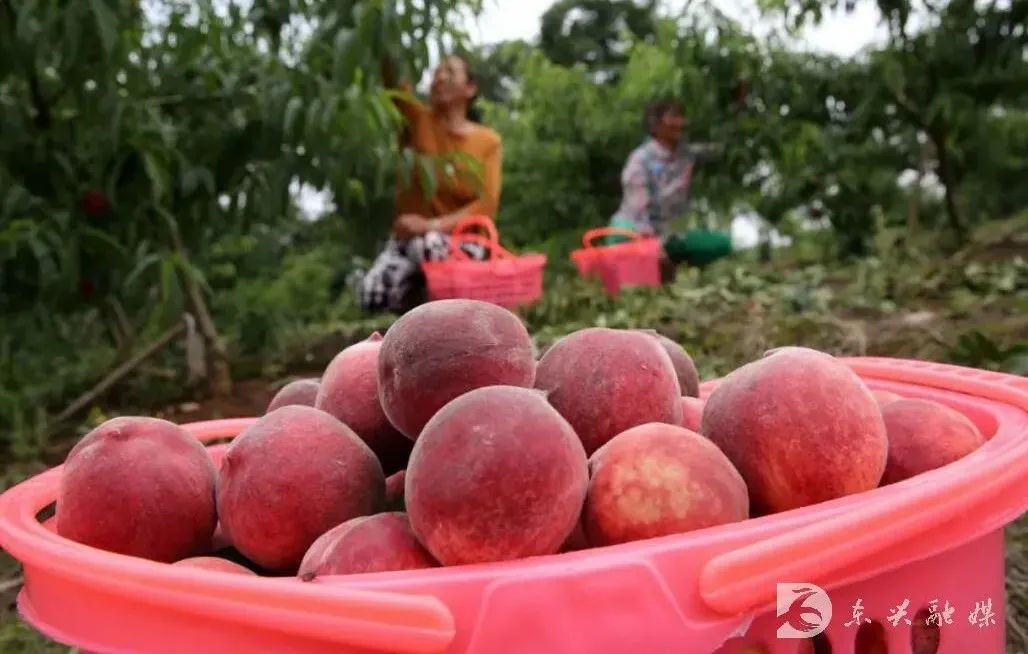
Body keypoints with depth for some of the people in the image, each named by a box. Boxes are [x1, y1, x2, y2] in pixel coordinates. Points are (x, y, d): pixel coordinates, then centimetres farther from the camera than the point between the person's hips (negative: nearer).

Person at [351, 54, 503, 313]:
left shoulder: (489, 141, 2)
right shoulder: (418, 120, 3)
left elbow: (487, 204, -9)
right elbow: (389, 80, -13)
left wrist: (432, 225, -22)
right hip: (411, 236, 2)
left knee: (429, 246, -40)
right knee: (372, 297, -27)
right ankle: (416, 284, 6)